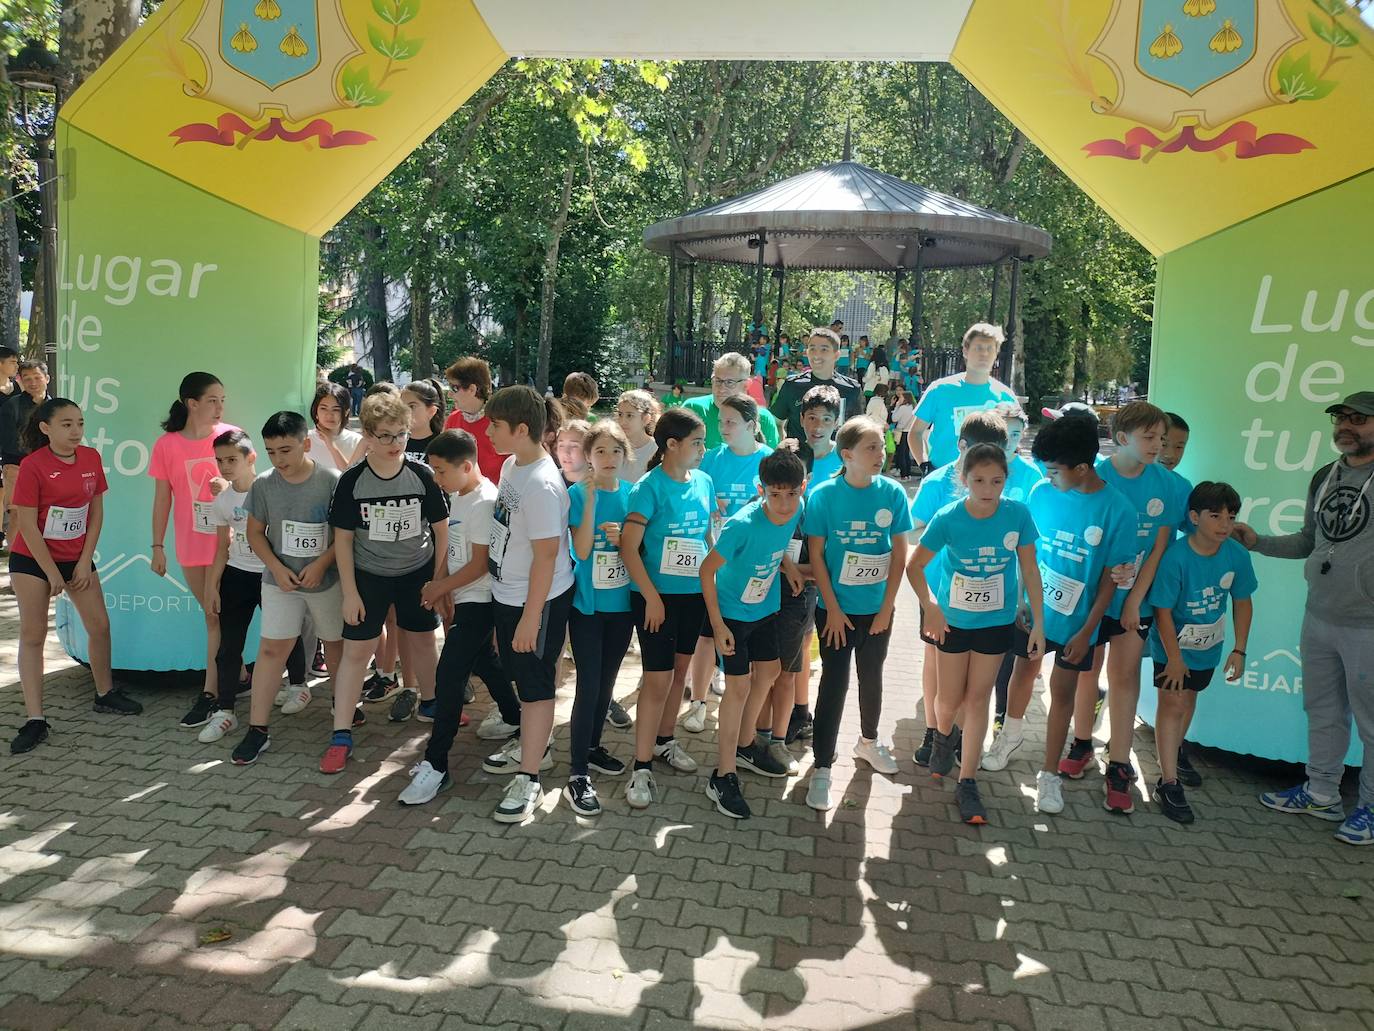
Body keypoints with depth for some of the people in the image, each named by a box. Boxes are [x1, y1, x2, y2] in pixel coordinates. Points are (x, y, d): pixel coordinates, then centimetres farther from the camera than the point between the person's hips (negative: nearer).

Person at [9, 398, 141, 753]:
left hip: (77, 558, 5)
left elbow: (96, 512, 3)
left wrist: (85, 562, -2)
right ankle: (35, 720, 3)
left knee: (100, 626, 9)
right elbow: (27, 525, -15)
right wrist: (53, 574, -13)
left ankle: (105, 694, 29)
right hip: (32, 559, -5)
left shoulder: (91, 458, -3)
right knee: (33, 634, -1)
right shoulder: (32, 466, -17)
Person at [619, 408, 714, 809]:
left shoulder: (703, 482, 3)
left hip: (694, 592, 6)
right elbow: (629, 547, -17)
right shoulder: (650, 486, -15)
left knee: (679, 671, 18)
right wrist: (652, 596, -19)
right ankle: (641, 769, 4)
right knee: (658, 679, -5)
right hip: (656, 594, -6)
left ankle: (664, 741, 37)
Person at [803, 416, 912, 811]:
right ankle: (822, 768, 9)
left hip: (877, 609, 3)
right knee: (834, 684, 0)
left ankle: (868, 741, 42)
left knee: (872, 677, 19)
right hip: (837, 608, -3)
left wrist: (887, 609, -5)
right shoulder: (825, 495, -13)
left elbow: (900, 554, -2)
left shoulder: (892, 493, -7)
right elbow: (816, 555, -9)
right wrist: (833, 609, -11)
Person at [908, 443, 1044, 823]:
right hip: (953, 619, 0)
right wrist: (930, 607, -17)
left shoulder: (1018, 515, -16)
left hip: (997, 621, 1)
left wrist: (1038, 624, -6)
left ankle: (967, 784, 15)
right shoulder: (948, 518, -20)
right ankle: (943, 735, 47)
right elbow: (914, 566, -9)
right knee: (950, 697, 11)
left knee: (978, 697, 5)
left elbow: (1030, 571, -7)